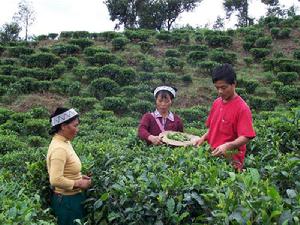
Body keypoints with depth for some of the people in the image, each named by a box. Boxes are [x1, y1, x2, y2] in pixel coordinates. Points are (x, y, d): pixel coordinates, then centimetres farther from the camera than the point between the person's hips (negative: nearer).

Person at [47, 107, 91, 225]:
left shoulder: (64, 142, 4)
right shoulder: (59, 148, -25)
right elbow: (56, 180, -30)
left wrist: (79, 176, 5)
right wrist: (79, 184, -19)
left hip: (72, 197, 9)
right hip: (66, 200, -9)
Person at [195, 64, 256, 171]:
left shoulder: (242, 108, -13)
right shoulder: (216, 103, 7)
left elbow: (245, 137, -18)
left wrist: (227, 146, -32)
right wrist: (203, 138, 1)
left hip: (231, 161, -6)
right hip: (213, 156, 6)